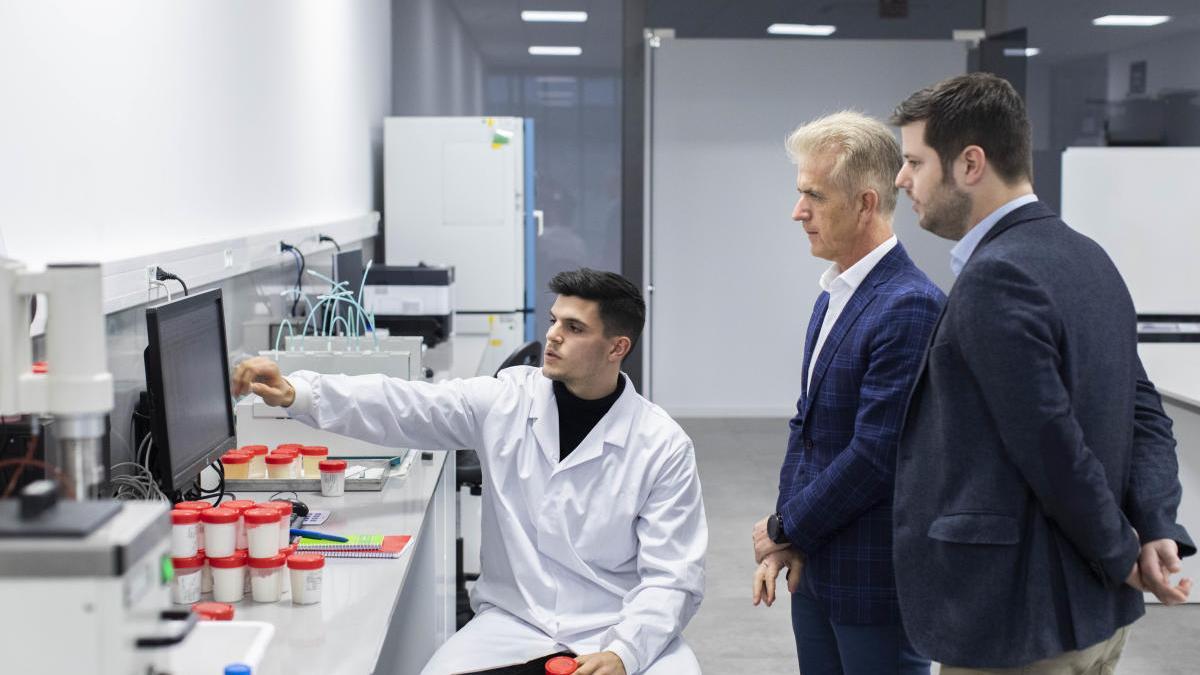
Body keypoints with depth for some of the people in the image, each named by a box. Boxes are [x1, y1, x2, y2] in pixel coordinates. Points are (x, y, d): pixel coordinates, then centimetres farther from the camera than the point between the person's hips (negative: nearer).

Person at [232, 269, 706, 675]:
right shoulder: (505, 401, 0)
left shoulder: (663, 447, -7)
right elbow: (400, 407, -9)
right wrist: (297, 393, -24)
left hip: (621, 634, -2)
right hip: (512, 625, 2)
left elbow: (672, 579, -8)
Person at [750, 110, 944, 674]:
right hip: (814, 569, 8)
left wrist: (784, 528, -10)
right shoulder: (831, 298, 10)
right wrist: (787, 541, 1)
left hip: (873, 579, -8)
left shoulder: (910, 307, -19)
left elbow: (876, 455, -22)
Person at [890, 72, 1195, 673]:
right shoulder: (1086, 257, 9)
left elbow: (1052, 446, -21)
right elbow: (1143, 409, 8)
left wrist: (1122, 553, -8)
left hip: (1017, 618, -9)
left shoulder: (995, 276, -19)